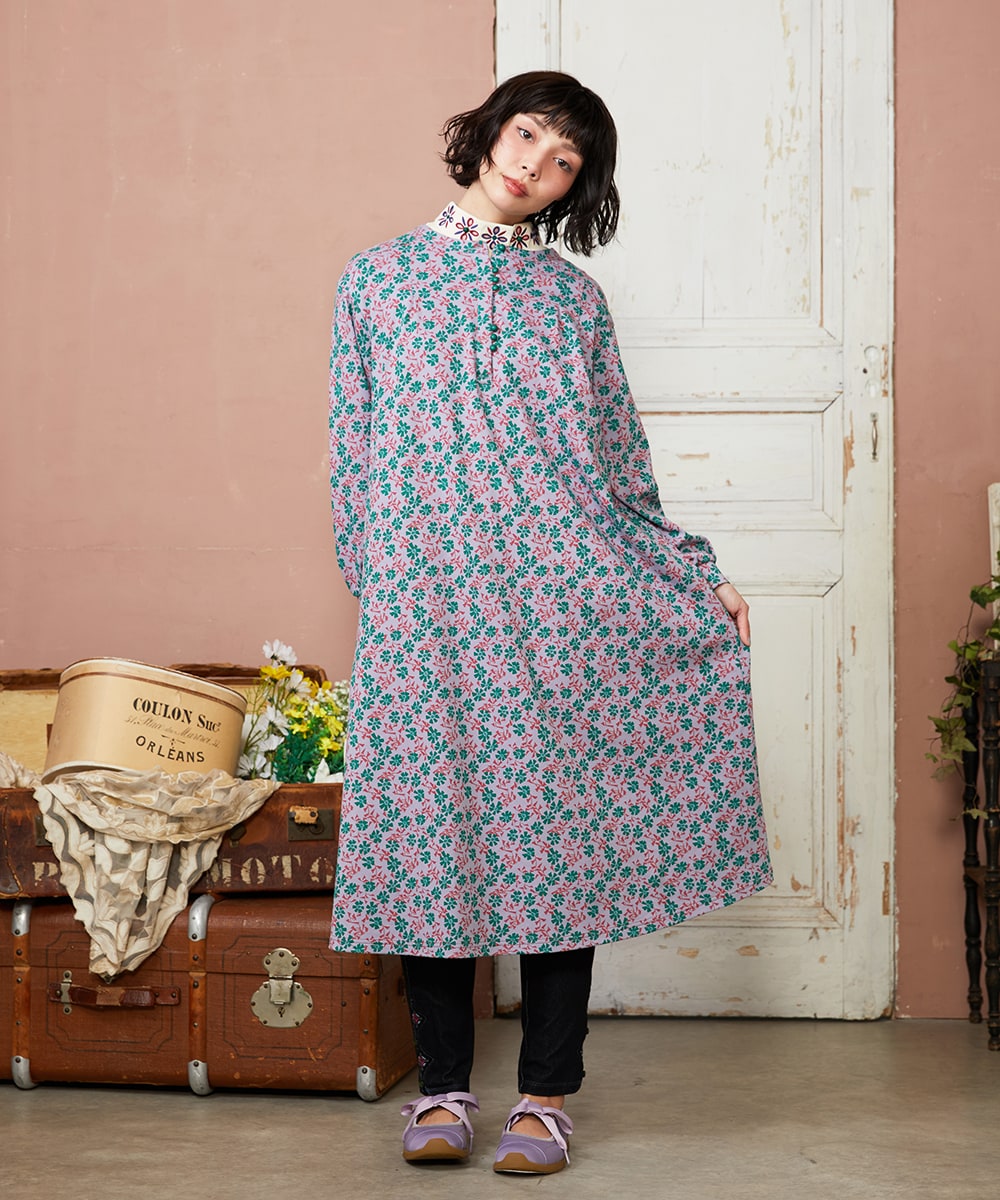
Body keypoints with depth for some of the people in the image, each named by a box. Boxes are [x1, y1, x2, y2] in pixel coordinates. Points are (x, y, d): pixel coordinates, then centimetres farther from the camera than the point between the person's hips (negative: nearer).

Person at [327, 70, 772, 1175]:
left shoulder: (573, 295, 13)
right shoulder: (379, 279, 11)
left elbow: (618, 463, 15)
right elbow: (354, 457, 9)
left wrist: (697, 578, 10)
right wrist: (378, 587, 2)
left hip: (562, 587, 1)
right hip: (427, 595, 0)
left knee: (561, 817, -1)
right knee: (434, 813, 0)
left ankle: (546, 1092, 8)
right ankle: (441, 1085, 12)